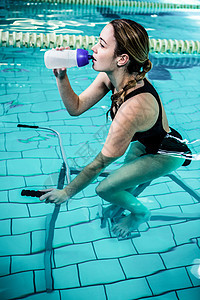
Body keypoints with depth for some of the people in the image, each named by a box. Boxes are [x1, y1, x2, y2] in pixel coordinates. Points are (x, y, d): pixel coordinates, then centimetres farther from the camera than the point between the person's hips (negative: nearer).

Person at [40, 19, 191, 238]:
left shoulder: (133, 107, -41)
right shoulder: (109, 76, -18)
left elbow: (101, 162, -30)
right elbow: (76, 107, -7)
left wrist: (67, 193, -17)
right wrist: (61, 77, -25)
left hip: (167, 155, -7)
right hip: (145, 142, 7)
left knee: (105, 188, -8)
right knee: (123, 180, 24)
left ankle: (140, 212, 21)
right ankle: (127, 202, 58)